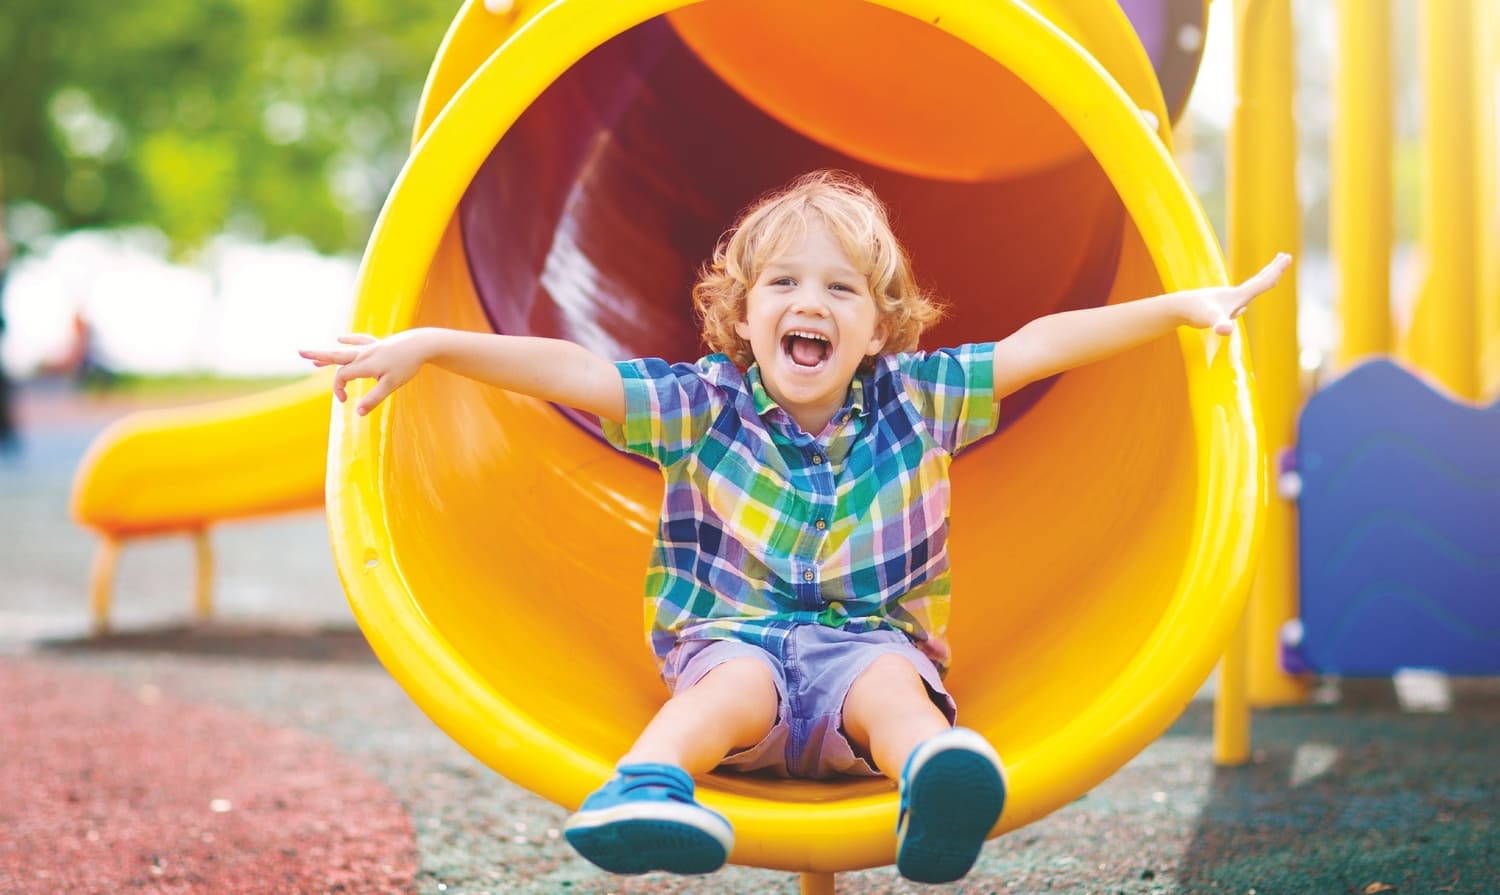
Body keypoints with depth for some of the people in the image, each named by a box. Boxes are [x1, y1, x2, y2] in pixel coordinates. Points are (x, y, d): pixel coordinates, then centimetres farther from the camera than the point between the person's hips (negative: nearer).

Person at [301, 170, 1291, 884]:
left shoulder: (913, 399, 8)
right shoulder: (704, 404, 3)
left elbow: (1041, 344, 6)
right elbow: (570, 370, -5)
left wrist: (1183, 305, 4)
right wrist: (431, 344, -15)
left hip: (875, 640, 0)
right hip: (734, 635, 0)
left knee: (892, 686, -34)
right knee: (736, 686, -35)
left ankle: (937, 785, -67)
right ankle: (646, 785, -63)